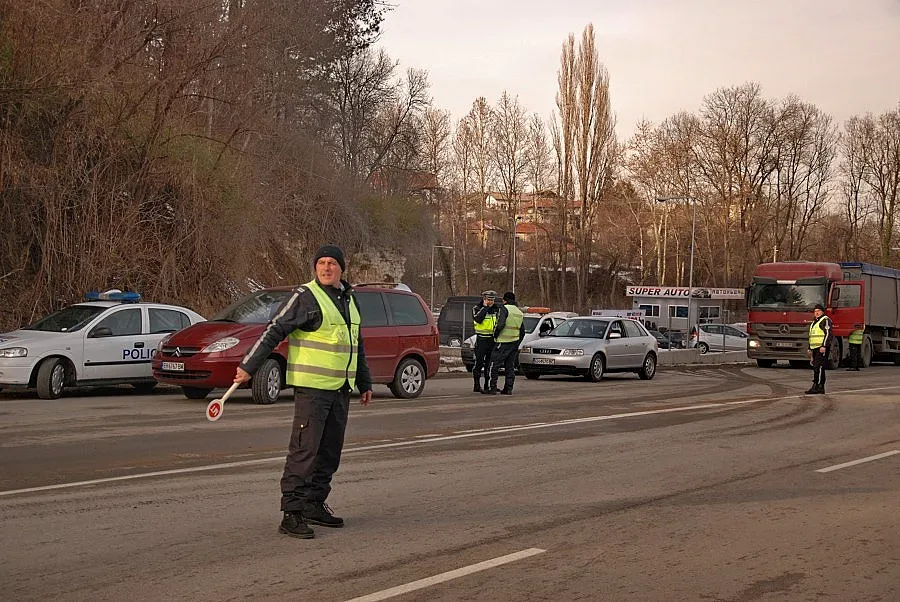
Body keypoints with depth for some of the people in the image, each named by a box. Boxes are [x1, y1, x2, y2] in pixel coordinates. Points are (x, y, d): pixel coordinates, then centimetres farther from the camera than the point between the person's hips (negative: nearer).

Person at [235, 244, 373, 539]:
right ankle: (291, 513, -9)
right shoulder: (305, 296, -8)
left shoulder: (349, 299, 16)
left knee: (330, 451, 11)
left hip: (340, 389, 8)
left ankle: (314, 504, 22)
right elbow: (274, 331, -10)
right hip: (311, 386, -8)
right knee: (304, 449, -10)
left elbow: (357, 345, 26)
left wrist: (365, 383, 29)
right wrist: (248, 366, -15)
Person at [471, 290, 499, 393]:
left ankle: (487, 386, 12)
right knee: (479, 363, -6)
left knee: (490, 363, 7)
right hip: (481, 339, -4)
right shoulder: (477, 309, -1)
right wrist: (485, 307, -15)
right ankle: (477, 385, -1)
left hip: (493, 339, 4)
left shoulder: (496, 309, 12)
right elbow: (478, 319, -21)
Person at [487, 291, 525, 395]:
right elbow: (522, 331, 18)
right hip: (514, 343, 7)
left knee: (495, 365, -1)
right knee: (510, 366, 12)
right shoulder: (520, 312, 16)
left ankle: (493, 388, -4)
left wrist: (495, 334, -9)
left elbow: (501, 324, -23)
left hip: (503, 343, -7)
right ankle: (508, 389, 11)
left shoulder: (504, 308, -9)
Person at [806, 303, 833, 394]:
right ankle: (821, 387, 10)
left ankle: (816, 386, -18)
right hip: (815, 348, 10)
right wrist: (810, 349, 25)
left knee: (818, 367, -14)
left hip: (822, 348, -10)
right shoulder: (814, 322, 23)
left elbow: (828, 334, -16)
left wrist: (824, 346, -23)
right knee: (816, 367, 7)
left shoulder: (825, 320, -6)